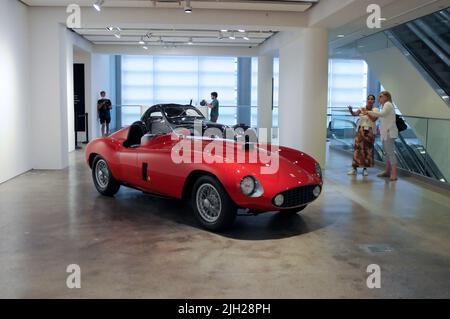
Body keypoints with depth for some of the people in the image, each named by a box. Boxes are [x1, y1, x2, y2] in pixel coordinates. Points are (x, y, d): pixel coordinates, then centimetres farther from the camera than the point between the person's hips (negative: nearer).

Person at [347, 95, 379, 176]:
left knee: (367, 149, 2)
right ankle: (354, 168, -2)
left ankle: (365, 168, 10)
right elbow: (354, 114, -10)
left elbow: (373, 119, -15)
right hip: (360, 130, 1)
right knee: (358, 148, -4)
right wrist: (351, 110, -29)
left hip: (370, 131, -1)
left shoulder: (375, 110, 0)